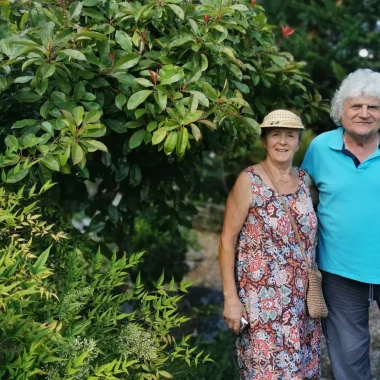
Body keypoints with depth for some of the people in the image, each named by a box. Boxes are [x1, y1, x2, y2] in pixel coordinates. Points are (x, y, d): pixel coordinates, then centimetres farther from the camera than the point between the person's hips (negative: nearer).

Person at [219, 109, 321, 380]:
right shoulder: (249, 181, -9)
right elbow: (228, 240, -9)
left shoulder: (305, 179, 6)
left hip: (301, 301, 5)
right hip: (261, 300, -5)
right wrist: (230, 297, -13)